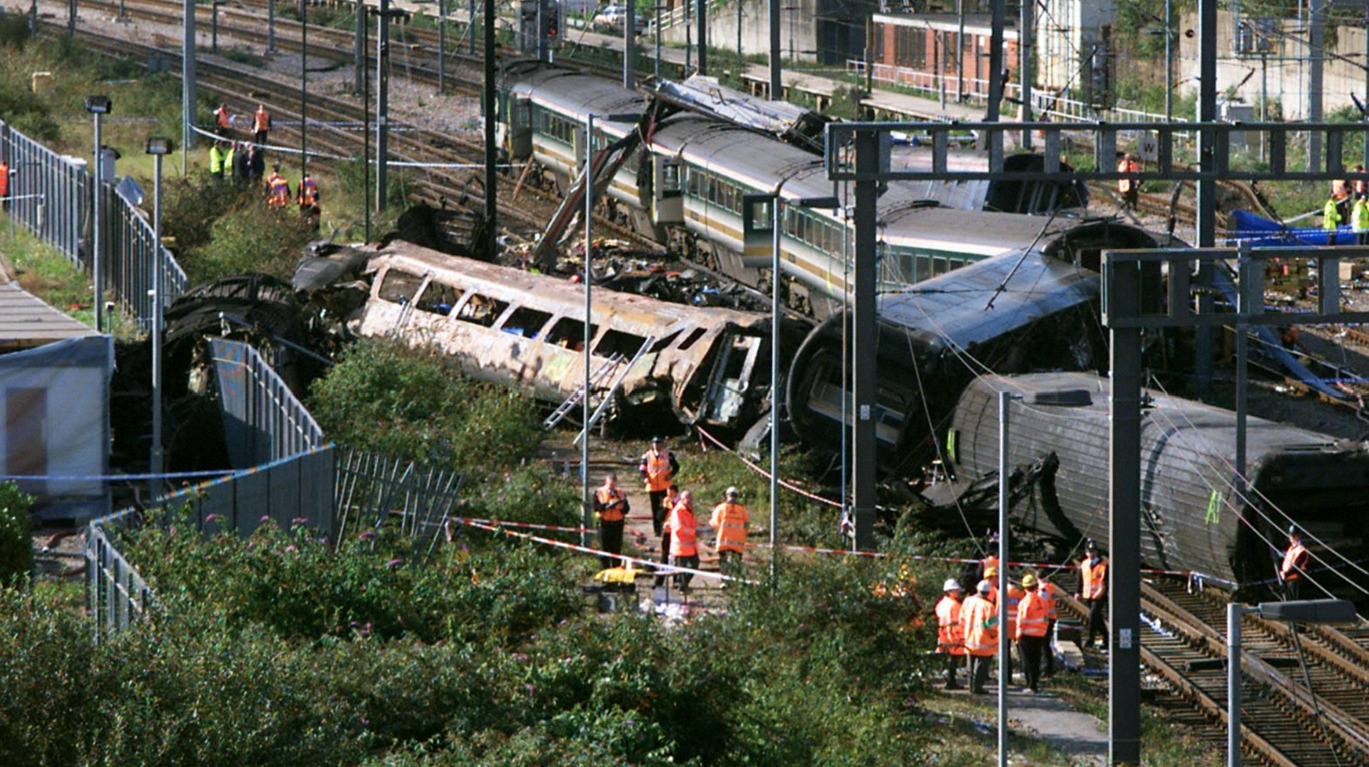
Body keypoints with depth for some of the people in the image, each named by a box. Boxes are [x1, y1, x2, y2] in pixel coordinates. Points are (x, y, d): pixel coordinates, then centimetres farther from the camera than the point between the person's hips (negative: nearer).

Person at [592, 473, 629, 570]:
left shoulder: (621, 493, 10)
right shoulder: (599, 493, 3)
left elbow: (627, 509, 3)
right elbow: (596, 507, -10)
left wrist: (621, 506, -18)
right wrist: (608, 505, -20)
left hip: (617, 523, 2)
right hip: (604, 523, -2)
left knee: (617, 549, 5)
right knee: (604, 548, 0)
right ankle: (604, 570, 6)